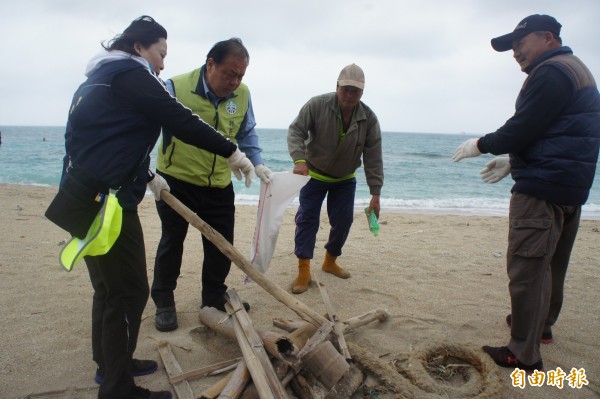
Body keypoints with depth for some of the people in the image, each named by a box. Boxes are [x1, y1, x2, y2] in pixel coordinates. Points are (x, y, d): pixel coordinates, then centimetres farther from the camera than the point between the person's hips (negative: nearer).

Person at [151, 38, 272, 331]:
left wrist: (256, 163, -4)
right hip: (176, 180, -4)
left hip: (219, 185, 4)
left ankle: (214, 298, 30)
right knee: (172, 242, 9)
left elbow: (247, 134, 10)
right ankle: (164, 302, 26)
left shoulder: (242, 94, -4)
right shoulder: (175, 88, -18)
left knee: (221, 244, 10)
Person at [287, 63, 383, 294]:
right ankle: (303, 271, -5)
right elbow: (296, 130, -21)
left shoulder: (369, 119, -15)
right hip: (314, 174, -2)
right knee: (307, 219, -8)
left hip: (345, 179, 3)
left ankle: (330, 261, 26)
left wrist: (375, 193, -18)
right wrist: (299, 159, -40)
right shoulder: (317, 106, -22)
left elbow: (373, 158, -15)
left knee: (343, 220, 4)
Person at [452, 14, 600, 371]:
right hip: (571, 186, 11)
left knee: (527, 268, -7)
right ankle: (542, 324, 36)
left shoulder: (551, 72, -13)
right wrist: (512, 161, 21)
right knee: (551, 264, 21)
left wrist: (480, 145, -3)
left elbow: (523, 128, -19)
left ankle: (525, 354, -1)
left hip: (543, 189, -11)